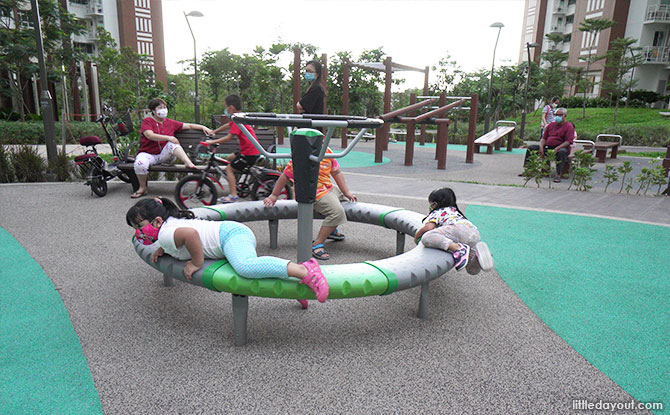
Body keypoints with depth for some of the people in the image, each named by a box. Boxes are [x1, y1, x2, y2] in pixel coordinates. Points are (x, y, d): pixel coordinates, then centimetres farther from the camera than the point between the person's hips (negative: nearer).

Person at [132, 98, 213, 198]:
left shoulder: (170, 123, 13)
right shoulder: (147, 121, 0)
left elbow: (189, 126, 15)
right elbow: (150, 135, -19)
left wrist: (203, 127, 1)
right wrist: (168, 137, -29)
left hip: (165, 155, 2)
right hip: (149, 154, -2)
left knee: (172, 144, -29)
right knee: (139, 163, -35)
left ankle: (189, 163, -42)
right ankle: (142, 188, -11)